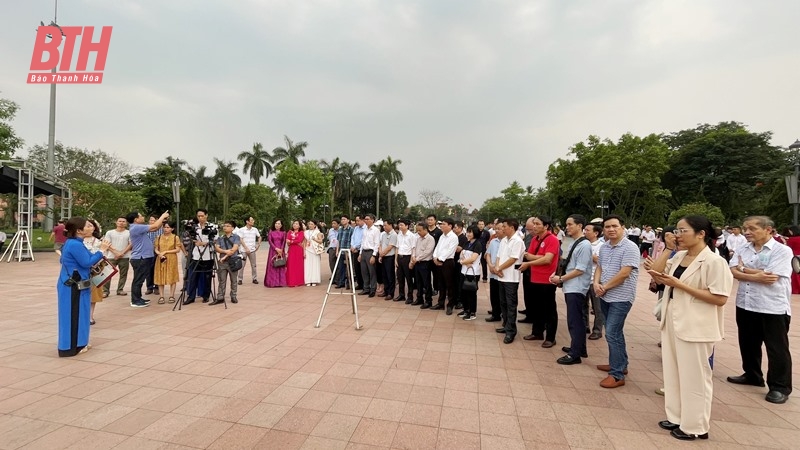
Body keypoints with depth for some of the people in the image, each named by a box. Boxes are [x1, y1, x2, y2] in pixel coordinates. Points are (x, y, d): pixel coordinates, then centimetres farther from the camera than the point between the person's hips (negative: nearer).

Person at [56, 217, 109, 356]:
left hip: (73, 285, 10)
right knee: (72, 315, -1)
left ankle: (76, 344, 27)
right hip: (73, 286, -10)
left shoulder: (72, 243, 11)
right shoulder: (75, 244, -21)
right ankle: (70, 347, 9)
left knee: (76, 315, 17)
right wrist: (101, 250, -15)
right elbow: (87, 263, -21)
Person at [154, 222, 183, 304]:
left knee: (172, 277, 1)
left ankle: (172, 296, 8)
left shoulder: (175, 237, -1)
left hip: (171, 260, -3)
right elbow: (156, 249, 8)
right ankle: (161, 296, 7)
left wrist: (166, 252, -13)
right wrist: (160, 254, -13)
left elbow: (178, 249, -6)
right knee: (160, 278, 2)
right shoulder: (159, 237, 8)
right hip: (160, 260, 3)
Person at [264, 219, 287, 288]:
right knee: (272, 266, -2)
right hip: (273, 250, -1)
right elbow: (269, 241, -3)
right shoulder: (271, 232, 5)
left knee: (281, 266, 0)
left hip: (281, 251, 1)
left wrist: (281, 250, -14)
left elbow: (284, 242, 0)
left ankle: (280, 282, 4)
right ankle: (272, 282, 2)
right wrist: (276, 248, -14)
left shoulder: (283, 233, 8)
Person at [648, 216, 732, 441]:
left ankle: (694, 427, 24)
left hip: (695, 327, -7)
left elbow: (720, 298, -19)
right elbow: (655, 274, 4)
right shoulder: (678, 256, 7)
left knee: (694, 378, 7)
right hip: (673, 322, 7)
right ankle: (677, 417, 33)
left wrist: (679, 285, -21)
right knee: (673, 373, 17)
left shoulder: (714, 261, -14)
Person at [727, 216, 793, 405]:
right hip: (745, 304, 6)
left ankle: (780, 387, 16)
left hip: (773, 307, -5)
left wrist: (744, 268, -6)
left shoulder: (782, 250, -9)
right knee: (748, 343, 17)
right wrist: (756, 276, -20)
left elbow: (771, 278, -18)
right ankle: (752, 375, 34)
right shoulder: (742, 250, 6)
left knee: (777, 348, 4)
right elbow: (733, 272, -5)